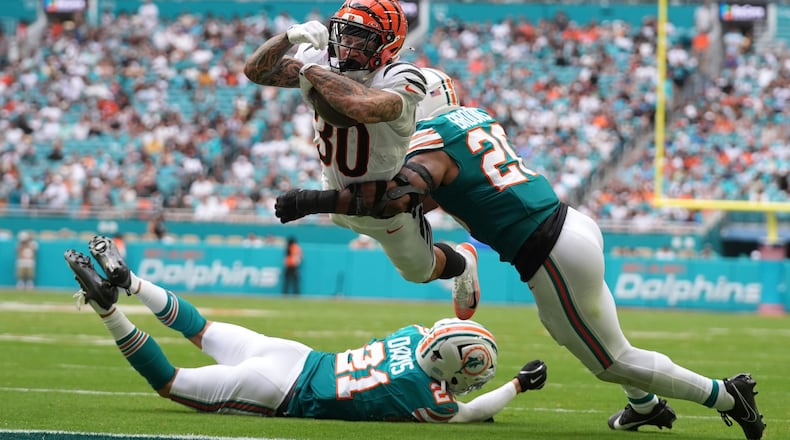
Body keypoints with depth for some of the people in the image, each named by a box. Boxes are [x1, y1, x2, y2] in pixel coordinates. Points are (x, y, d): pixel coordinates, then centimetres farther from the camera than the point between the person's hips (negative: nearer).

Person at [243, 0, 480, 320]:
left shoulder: (399, 80, -36)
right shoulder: (324, 61, -18)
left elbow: (366, 108, -59)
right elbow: (255, 71, -18)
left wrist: (314, 71, -45)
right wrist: (289, 37, -37)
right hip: (338, 197, 5)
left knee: (420, 271, 22)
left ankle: (462, 263, 53)